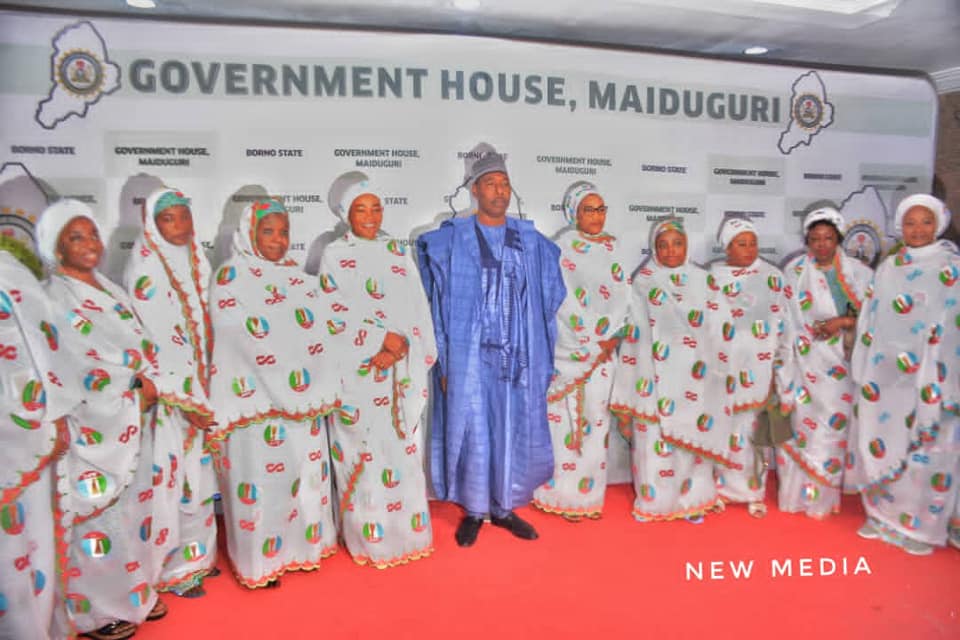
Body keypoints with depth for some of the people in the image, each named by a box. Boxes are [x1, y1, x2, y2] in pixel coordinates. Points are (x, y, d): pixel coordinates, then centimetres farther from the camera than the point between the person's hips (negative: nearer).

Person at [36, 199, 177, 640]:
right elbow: (78, 373, -17)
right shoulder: (53, 300, -11)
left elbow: (142, 347, 12)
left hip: (136, 425, 7)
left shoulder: (110, 290, 13)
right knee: (100, 516, 2)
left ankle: (132, 593, 31)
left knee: (136, 507, 15)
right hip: (96, 431, -7)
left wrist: (151, 383, -4)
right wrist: (134, 393, -12)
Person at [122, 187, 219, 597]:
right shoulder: (146, 270, -14)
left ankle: (198, 554, 30)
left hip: (200, 386, 7)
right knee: (175, 475, 1)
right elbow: (155, 343, -19)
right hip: (169, 393, -7)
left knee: (198, 468, 15)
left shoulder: (195, 260, 8)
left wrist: (206, 393, 8)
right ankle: (174, 569, 18)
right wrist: (187, 401, -18)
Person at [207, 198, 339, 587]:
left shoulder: (297, 277, 13)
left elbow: (318, 334, 10)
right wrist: (283, 393, -13)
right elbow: (236, 343, -10)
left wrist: (318, 388, 0)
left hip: (305, 398, 6)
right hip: (258, 401, -6)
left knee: (305, 470, 13)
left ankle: (301, 545, 30)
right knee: (262, 474, 0)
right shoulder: (231, 277, -4)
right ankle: (260, 559, 16)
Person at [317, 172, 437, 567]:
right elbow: (339, 314, -8)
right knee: (364, 451, 1)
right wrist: (385, 338, -15)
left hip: (402, 369, 4)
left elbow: (417, 308, 4)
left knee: (404, 448, 9)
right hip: (357, 371, -3)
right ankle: (370, 538, 15)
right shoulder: (335, 256, 0)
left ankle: (406, 530, 24)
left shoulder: (398, 251, 10)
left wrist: (402, 345, -11)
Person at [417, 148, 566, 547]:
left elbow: (549, 301, 10)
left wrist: (543, 358, 6)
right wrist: (442, 360, -6)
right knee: (472, 432, 3)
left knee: (515, 432, 9)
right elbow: (438, 303, -2)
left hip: (518, 356, 3)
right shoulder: (451, 240, -2)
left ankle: (504, 507, 27)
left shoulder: (531, 241, 7)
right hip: (470, 356, -3)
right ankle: (473, 511, 21)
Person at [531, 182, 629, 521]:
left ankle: (589, 493, 19)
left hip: (603, 350, 5)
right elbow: (565, 302, -11)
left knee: (595, 417, 8)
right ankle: (564, 495, 11)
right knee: (566, 419, -2)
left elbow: (622, 297, 6)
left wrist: (611, 338, -7)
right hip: (570, 350, -5)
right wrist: (593, 344, -11)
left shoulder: (611, 251, 12)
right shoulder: (562, 249, -5)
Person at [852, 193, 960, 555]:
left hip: (930, 377, -4)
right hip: (885, 374, 4)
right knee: (881, 442, 8)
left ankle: (920, 524, 15)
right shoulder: (888, 268, 11)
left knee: (925, 448, 1)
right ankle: (885, 515, 23)